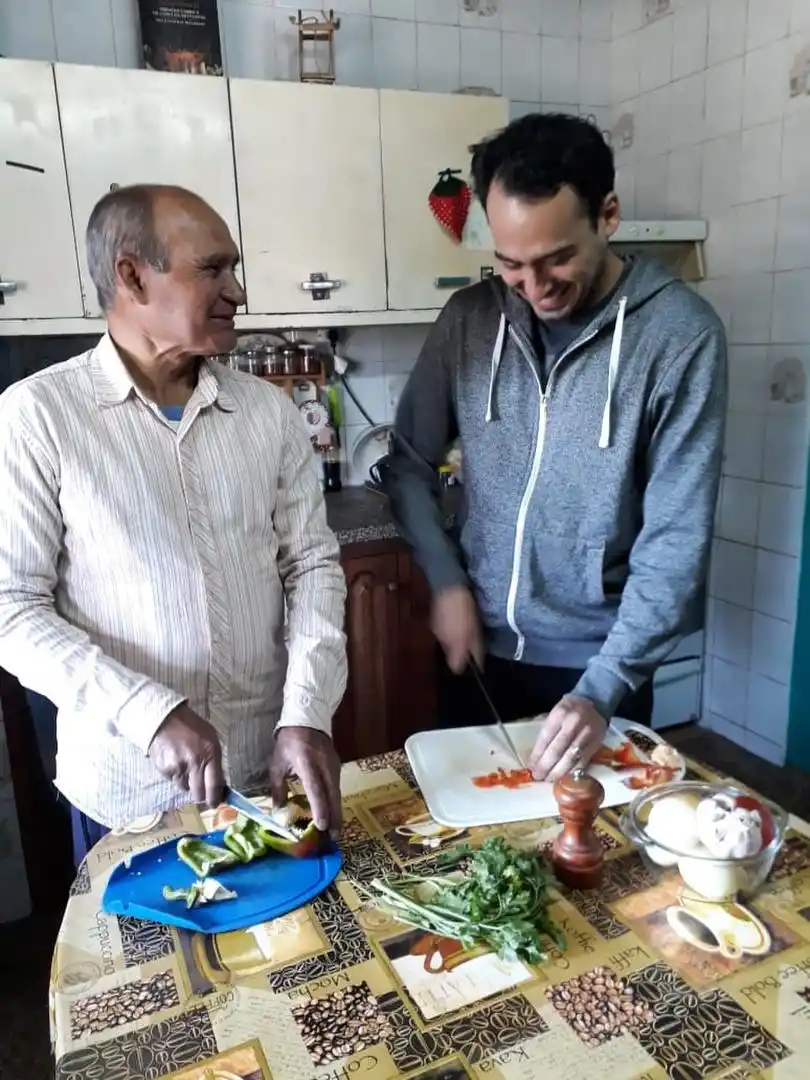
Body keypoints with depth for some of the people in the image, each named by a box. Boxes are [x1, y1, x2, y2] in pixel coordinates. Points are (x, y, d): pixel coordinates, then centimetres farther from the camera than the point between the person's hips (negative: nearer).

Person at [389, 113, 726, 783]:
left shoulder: (681, 334, -15)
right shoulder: (469, 319, -5)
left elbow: (677, 538, -16)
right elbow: (411, 462, 4)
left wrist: (603, 689, -21)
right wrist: (447, 580, -7)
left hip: (600, 661, -2)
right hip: (480, 647, 3)